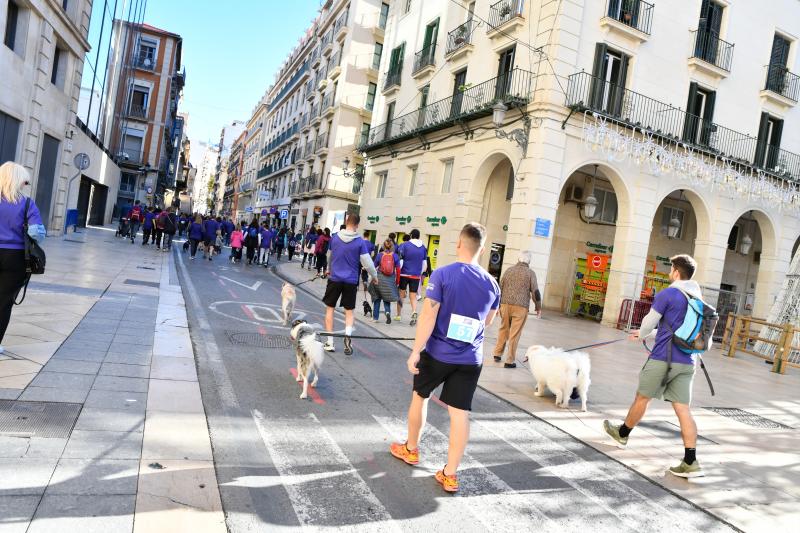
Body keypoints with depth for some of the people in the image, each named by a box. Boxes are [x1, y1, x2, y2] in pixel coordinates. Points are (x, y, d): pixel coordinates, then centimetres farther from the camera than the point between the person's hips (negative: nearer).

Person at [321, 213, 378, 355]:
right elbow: (367, 263, -7)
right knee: (349, 311, 13)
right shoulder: (360, 242, -8)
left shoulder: (335, 237, 0)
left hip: (335, 278, 1)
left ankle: (329, 343, 12)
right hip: (351, 281, -1)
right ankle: (348, 334, -13)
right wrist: (374, 276, 11)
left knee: (330, 309, 12)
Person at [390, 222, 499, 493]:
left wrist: (415, 351, -12)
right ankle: (450, 474, 13)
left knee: (419, 396, 20)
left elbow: (428, 316, -16)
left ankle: (410, 449, 38)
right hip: (471, 359, 3)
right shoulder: (491, 284, 1)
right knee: (460, 412, 7)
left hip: (438, 353, -2)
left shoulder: (442, 274, -13)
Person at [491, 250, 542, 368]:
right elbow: (535, 292, -5)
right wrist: (538, 308, 6)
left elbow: (500, 289, 11)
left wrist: (498, 305, 19)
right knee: (515, 334, 0)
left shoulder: (508, 270, 8)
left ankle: (497, 354, 22)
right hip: (521, 307, -4)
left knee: (503, 330, 19)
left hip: (505, 305, 4)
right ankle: (509, 361, 4)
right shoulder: (530, 273, -2)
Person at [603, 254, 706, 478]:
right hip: (686, 362, 6)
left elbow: (649, 321, -3)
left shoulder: (668, 294, -10)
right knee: (683, 409, 2)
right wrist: (644, 333, 30)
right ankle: (691, 462, -2)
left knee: (642, 397, 12)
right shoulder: (698, 298, 14)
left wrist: (642, 335, 20)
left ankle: (622, 433, 32)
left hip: (663, 358, -6)